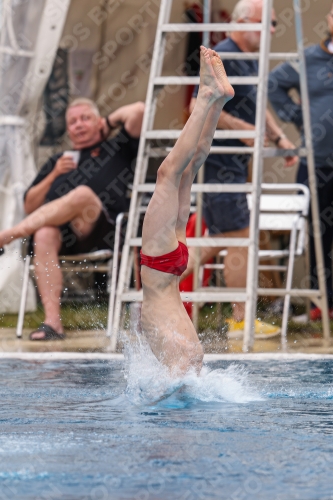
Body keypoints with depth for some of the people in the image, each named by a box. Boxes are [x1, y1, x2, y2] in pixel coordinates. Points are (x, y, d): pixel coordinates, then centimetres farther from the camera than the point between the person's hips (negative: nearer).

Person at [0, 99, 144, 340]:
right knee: (44, 235, -35)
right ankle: (52, 322, -44)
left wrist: (110, 121, 27)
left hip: (101, 233, -3)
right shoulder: (56, 162, 35)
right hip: (62, 234, 3)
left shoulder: (116, 150, 25)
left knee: (83, 194, -36)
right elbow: (30, 207, 27)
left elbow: (138, 110, 10)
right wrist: (54, 175, 14)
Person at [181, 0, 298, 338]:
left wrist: (278, 137, 14)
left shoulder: (250, 60, 16)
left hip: (232, 162, 10)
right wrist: (243, 129, -22)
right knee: (239, 237, -5)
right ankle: (240, 320, 2)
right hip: (218, 162, -10)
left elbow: (255, 106, 27)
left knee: (216, 240, 14)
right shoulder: (222, 57, -16)